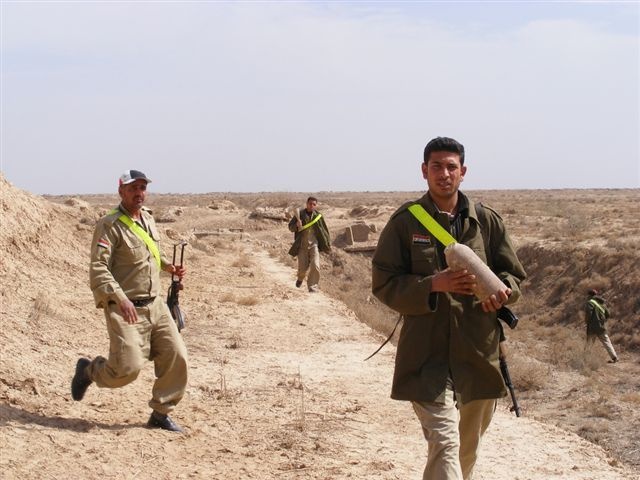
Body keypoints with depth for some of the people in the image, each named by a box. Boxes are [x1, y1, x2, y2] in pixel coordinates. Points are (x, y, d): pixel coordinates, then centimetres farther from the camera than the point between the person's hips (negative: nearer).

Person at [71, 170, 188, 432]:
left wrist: (168, 266, 14)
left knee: (176, 357, -1)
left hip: (155, 304, 7)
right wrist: (120, 298, -34)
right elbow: (98, 269, -22)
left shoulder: (148, 218, 11)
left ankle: (160, 413, 15)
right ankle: (88, 370, 17)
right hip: (125, 309, -7)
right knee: (128, 367, -15)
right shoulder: (109, 225, -13)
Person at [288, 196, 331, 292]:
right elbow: (290, 227, 2)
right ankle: (300, 279, 36)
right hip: (302, 245, 0)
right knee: (303, 268, 1)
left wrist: (328, 243, 14)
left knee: (315, 266, -16)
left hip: (314, 244, 0)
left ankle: (312, 286, -1)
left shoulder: (318, 216, -1)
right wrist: (296, 225, -20)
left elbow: (324, 230, 11)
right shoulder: (300, 214, -4)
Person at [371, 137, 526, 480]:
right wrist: (434, 285, -18)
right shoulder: (405, 222, -2)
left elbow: (514, 274, 13)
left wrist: (503, 292, -12)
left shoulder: (486, 220, 6)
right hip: (428, 352, -4)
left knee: (467, 448, 18)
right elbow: (384, 284, -3)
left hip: (479, 349, 4)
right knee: (445, 444, -16)